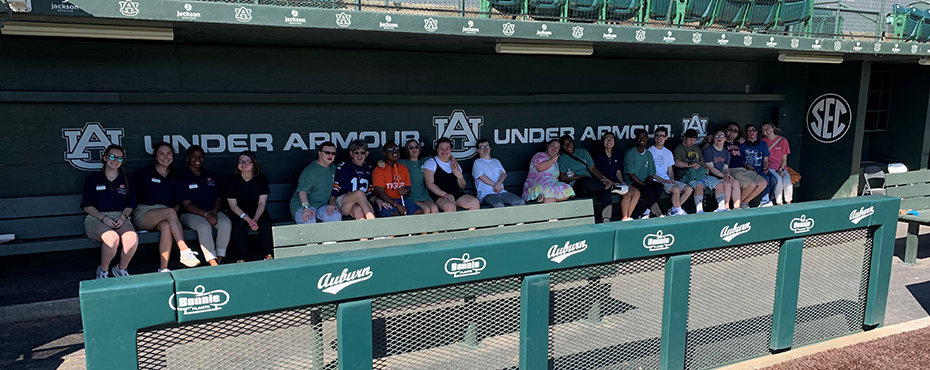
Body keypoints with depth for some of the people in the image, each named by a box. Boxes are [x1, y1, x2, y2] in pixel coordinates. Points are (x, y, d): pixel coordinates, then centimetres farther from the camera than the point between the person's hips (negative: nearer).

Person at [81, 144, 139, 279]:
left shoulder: (126, 181, 18)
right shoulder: (93, 180, 10)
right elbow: (87, 206, 5)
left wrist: (123, 216, -7)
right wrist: (104, 218, -13)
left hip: (120, 218, 2)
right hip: (96, 218, -2)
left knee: (133, 238, -33)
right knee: (112, 238, -37)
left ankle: (121, 268, -5)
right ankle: (103, 271, -10)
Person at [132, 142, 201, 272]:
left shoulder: (175, 176, 17)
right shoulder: (145, 172, 6)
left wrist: (175, 210, -4)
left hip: (164, 215, 2)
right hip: (143, 215, -2)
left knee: (167, 226, -36)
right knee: (170, 211, -34)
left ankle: (163, 269, -39)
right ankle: (185, 252, -44)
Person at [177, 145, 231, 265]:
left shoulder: (212, 176, 16)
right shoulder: (182, 178, 2)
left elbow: (218, 198, 13)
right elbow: (186, 204, -6)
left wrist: (214, 212, -10)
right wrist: (206, 215, -21)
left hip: (212, 211, 4)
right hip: (191, 214, -4)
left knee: (226, 223, -29)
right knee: (204, 226, -37)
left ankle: (220, 259, -27)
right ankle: (212, 262, -35)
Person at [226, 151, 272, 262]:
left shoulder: (262, 178, -5)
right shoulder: (231, 180, -7)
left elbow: (261, 203, -9)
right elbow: (233, 205, -10)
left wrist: (255, 219, -28)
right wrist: (246, 218, -27)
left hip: (258, 212, 1)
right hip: (238, 213, -1)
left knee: (266, 223, -30)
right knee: (239, 226, -33)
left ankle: (268, 255, -21)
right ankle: (241, 259, -25)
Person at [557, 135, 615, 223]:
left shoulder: (583, 152, 22)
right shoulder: (562, 158, 11)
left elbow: (593, 168, 14)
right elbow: (562, 178, 1)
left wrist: (603, 179, -4)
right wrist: (579, 177, -8)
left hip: (591, 184, 4)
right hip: (575, 185, -3)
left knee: (605, 193, -29)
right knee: (586, 181, -40)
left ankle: (606, 219, -32)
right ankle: (609, 187, -16)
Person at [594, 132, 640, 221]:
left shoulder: (618, 156, 19)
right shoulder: (598, 156, 3)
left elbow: (618, 172, 13)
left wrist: (622, 182, -5)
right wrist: (611, 182, -16)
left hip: (617, 183, 6)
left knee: (636, 192, -19)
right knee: (628, 193, -27)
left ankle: (627, 217, -18)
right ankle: (624, 218, -19)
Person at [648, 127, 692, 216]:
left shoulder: (668, 153, 18)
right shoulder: (649, 151, -1)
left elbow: (670, 170, 18)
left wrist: (672, 180, -4)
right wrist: (662, 179, -16)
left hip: (667, 180, 7)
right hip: (656, 181, -7)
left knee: (689, 189, -10)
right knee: (676, 189, -29)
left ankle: (673, 210, -4)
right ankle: (679, 212, -10)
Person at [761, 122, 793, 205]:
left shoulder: (782, 140, 4)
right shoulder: (763, 142, 3)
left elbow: (784, 159, 4)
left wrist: (781, 170, -8)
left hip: (782, 168, 2)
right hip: (770, 168, -2)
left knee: (787, 181, -27)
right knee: (778, 179, -32)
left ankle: (788, 203, -11)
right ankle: (779, 203, -22)